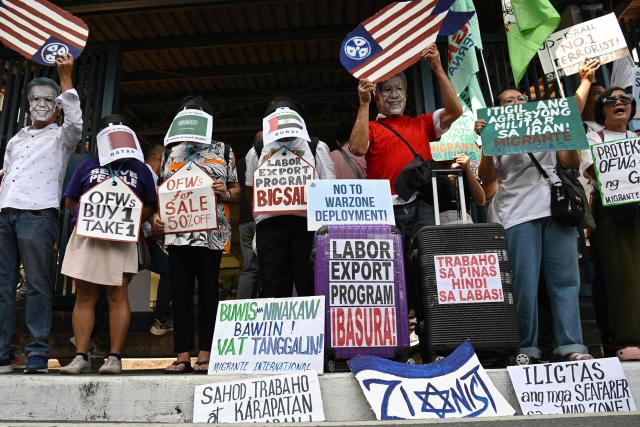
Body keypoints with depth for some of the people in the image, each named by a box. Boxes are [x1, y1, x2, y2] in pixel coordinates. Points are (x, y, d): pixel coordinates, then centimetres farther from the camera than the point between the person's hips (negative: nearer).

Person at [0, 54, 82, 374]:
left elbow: (76, 122, -9)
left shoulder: (61, 137, 13)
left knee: (38, 285, -7)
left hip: (38, 213, -6)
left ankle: (37, 355, -5)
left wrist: (65, 78, -10)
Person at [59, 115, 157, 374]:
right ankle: (81, 356, 6)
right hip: (86, 236, 2)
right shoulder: (87, 166, 17)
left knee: (118, 296, -6)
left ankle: (114, 357, -2)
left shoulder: (139, 169, 14)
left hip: (122, 239, -2)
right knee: (84, 297, 2)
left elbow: (150, 206, 10)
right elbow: (70, 200, 14)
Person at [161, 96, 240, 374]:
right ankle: (182, 355, 9)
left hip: (211, 233, -2)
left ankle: (204, 355, 7)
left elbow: (236, 190, 11)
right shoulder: (173, 151, 17)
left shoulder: (223, 151, 11)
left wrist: (226, 193, -11)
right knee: (180, 293, 2)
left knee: (208, 291, 1)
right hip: (177, 233, 3)